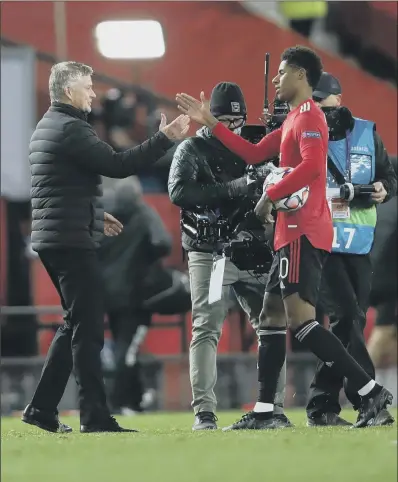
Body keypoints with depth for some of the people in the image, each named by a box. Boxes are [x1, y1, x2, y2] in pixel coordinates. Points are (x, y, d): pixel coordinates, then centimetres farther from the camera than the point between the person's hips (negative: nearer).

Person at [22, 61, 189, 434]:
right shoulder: (69, 128, -14)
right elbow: (117, 165, -20)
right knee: (88, 326, -9)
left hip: (51, 239, 10)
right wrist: (164, 139, -19)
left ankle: (42, 408, 14)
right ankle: (94, 415, -11)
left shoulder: (46, 128, 19)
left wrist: (93, 215, 24)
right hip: (71, 239, -10)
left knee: (76, 324, 15)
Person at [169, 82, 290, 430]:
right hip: (210, 253, -4)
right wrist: (231, 189, -24)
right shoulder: (192, 150, 0)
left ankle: (274, 409, 6)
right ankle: (204, 413, -9)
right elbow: (179, 192, -17)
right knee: (206, 330, -9)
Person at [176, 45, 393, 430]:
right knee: (272, 314, 12)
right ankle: (264, 412, 14)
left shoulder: (308, 116, -10)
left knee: (301, 319, -17)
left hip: (304, 234, -11)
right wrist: (210, 123, 29)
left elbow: (312, 164, -25)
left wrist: (271, 195, -18)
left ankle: (370, 392, -20)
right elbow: (254, 153, 29)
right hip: (294, 232, 11)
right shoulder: (295, 120, 21)